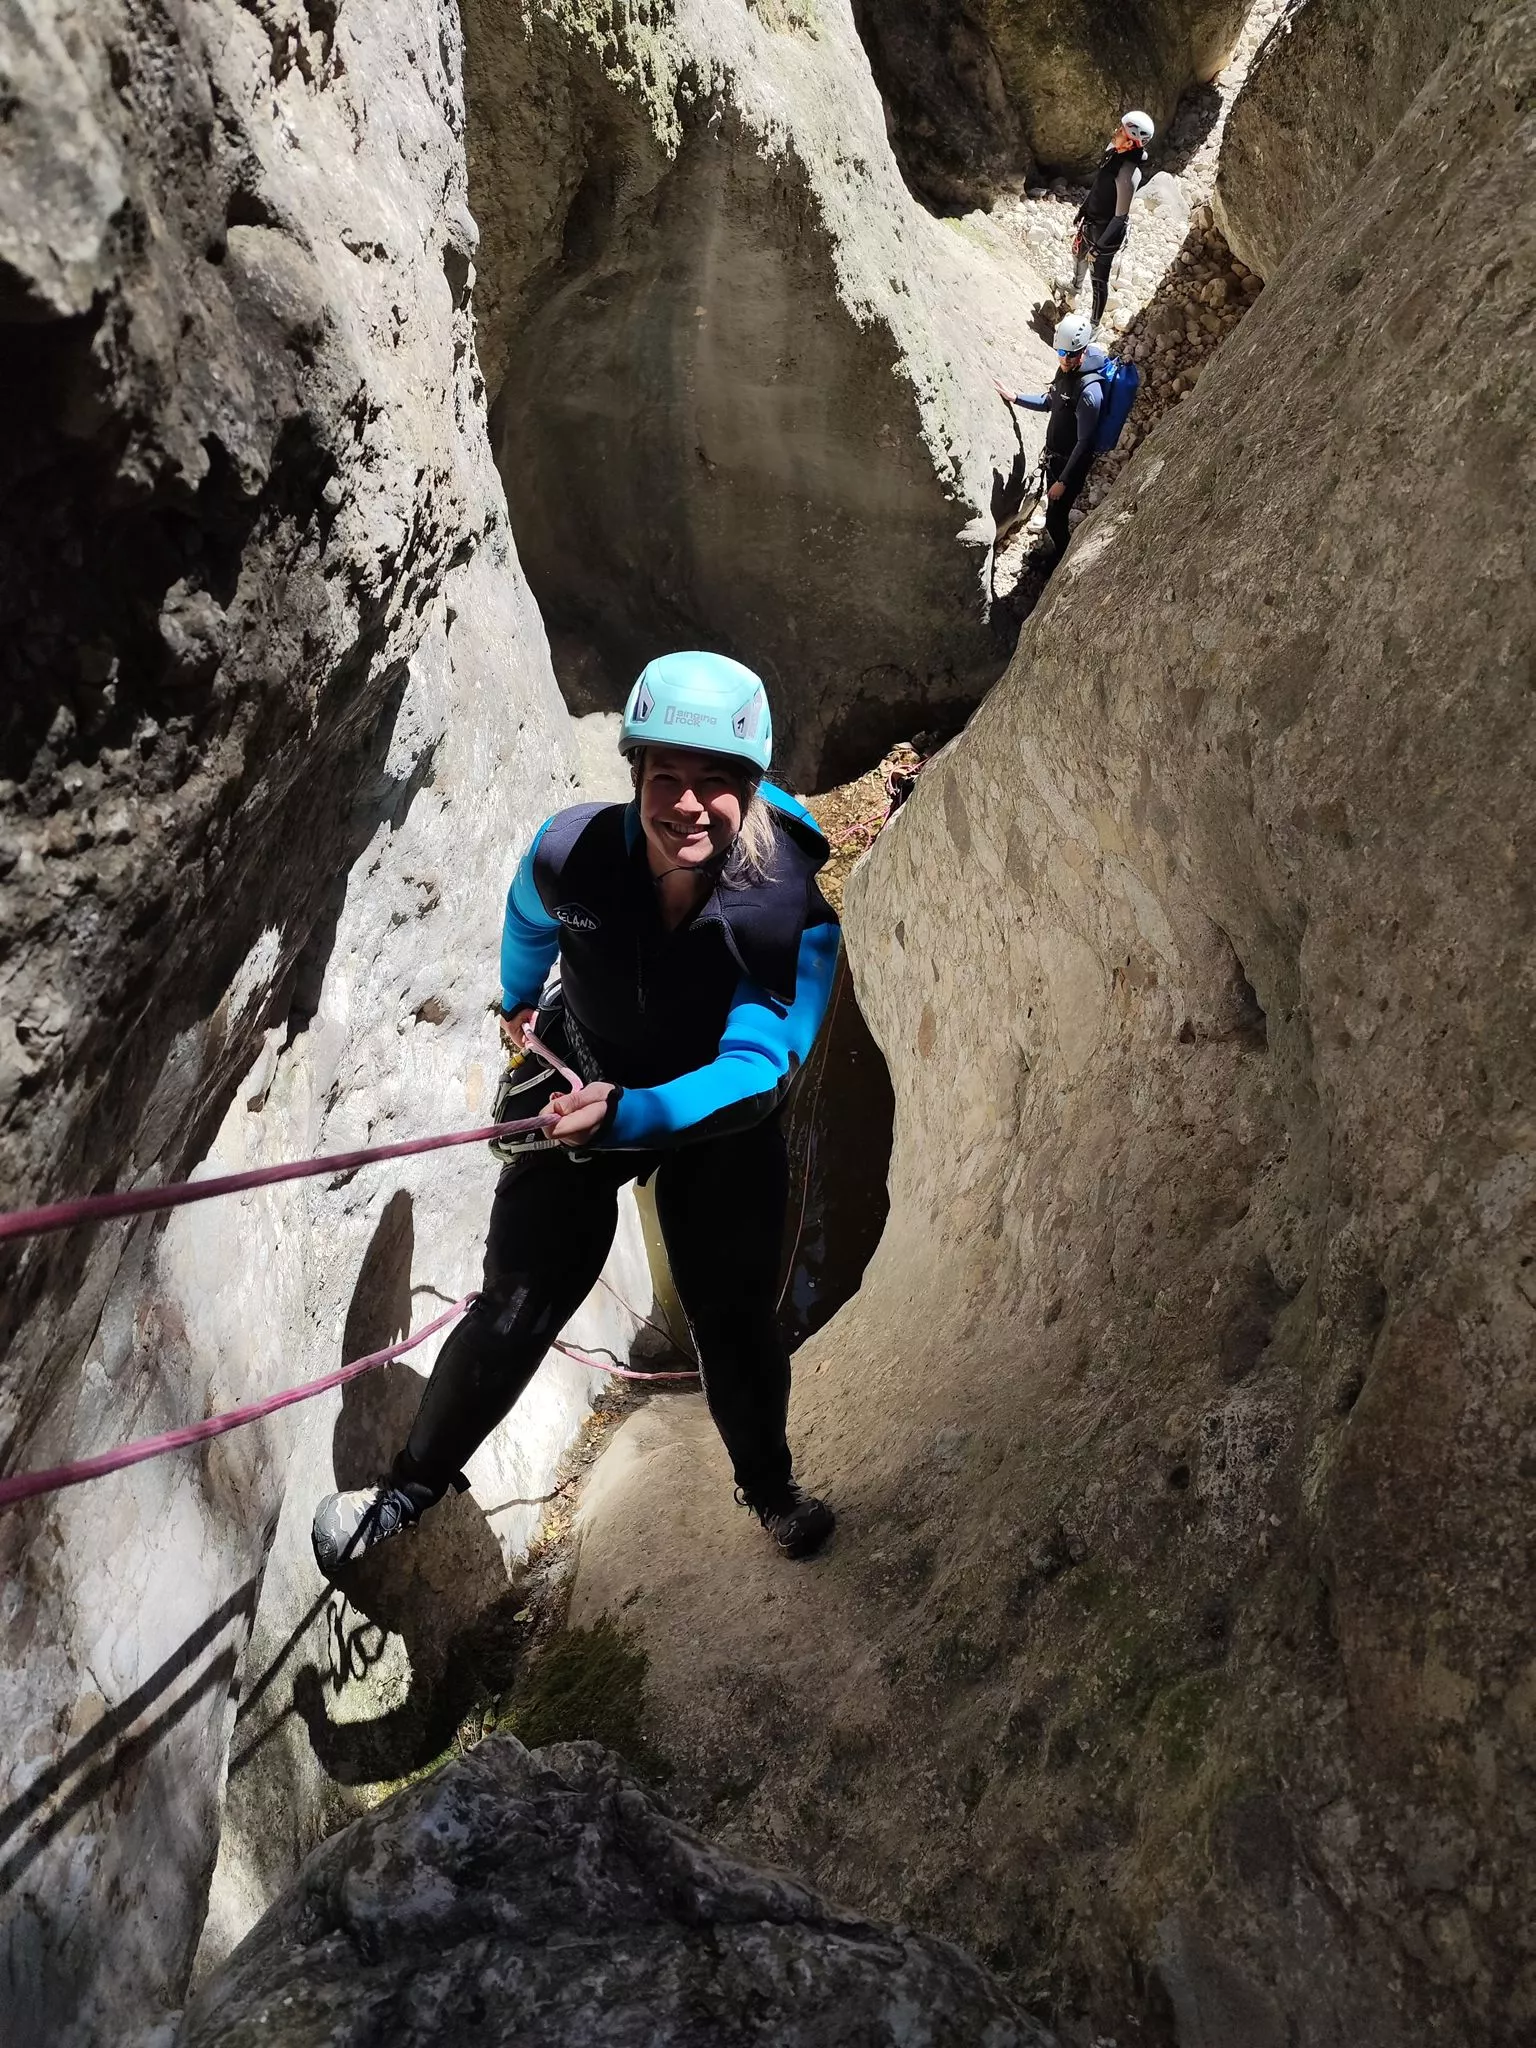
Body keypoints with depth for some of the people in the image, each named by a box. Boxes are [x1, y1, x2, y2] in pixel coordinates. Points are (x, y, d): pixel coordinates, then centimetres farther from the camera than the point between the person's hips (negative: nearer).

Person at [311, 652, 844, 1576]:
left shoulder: (794, 916, -32)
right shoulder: (572, 852, -26)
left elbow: (756, 1069, -37)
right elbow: (528, 919, -1)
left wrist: (629, 1114, -53)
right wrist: (517, 1002, 19)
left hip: (722, 1119, 0)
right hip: (583, 1089, 1)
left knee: (735, 1317, 9)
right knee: (516, 1308, -1)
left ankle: (770, 1486, 38)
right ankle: (414, 1485, 21)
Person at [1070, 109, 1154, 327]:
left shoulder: (1128, 174, -36)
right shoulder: (1114, 150, -11)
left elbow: (1120, 217, -30)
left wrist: (1099, 247, -26)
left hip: (1106, 229, -9)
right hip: (1091, 220, 9)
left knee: (1100, 278, 7)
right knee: (1079, 253, 34)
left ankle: (1094, 324, 27)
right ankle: (1076, 289, 66)